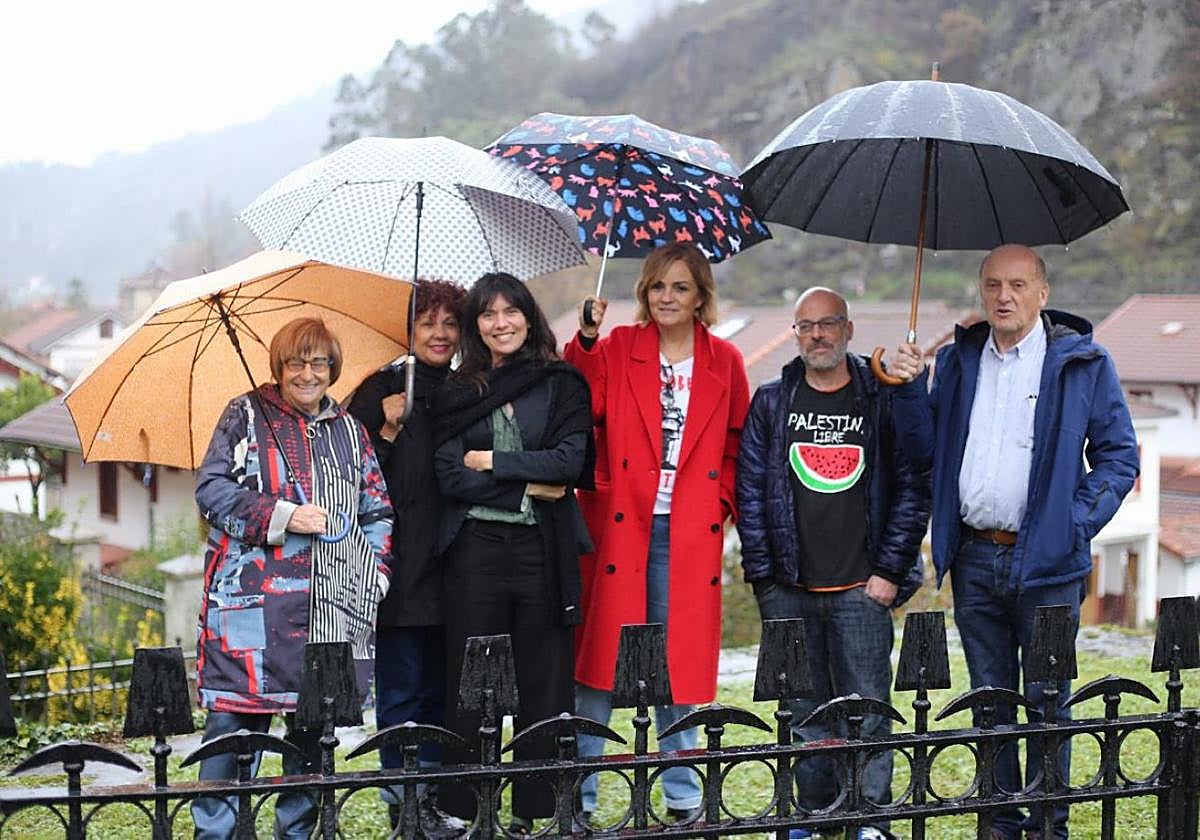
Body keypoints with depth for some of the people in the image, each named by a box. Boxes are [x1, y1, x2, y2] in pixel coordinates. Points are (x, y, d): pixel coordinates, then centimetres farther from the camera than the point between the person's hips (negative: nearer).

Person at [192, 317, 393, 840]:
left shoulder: (349, 432, 17)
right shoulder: (246, 416, 6)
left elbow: (378, 512, 20)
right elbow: (211, 489, -2)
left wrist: (374, 572, 5)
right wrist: (284, 516, -12)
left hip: (330, 605, 4)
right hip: (252, 602, -4)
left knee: (313, 725, 7)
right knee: (236, 720, -6)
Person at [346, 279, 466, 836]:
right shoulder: (381, 391, -1)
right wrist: (388, 429, -17)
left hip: (450, 564, 5)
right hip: (399, 561, -5)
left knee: (440, 688, 9)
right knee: (402, 689, -1)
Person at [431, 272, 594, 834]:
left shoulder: (562, 384, 7)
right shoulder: (458, 392, 10)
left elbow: (569, 461, -6)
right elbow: (449, 473, -2)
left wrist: (492, 462, -7)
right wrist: (529, 487, -8)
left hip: (544, 550, 0)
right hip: (476, 549, 1)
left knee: (544, 682, 1)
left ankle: (536, 812, 8)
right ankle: (463, 811, 7)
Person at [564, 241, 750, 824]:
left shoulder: (725, 362, 10)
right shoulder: (616, 350, 5)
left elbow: (736, 445, 14)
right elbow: (583, 410, -11)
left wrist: (722, 499, 2)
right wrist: (585, 342, -18)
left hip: (689, 534, 1)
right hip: (620, 524, -1)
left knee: (681, 663, 6)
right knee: (599, 662, 0)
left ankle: (683, 798, 18)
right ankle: (578, 796, 9)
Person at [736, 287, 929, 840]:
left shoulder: (883, 400, 4)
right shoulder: (772, 403, 8)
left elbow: (913, 488, 2)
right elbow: (750, 490, 7)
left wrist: (889, 572, -3)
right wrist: (763, 576, 0)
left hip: (860, 590, -2)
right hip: (789, 590, 2)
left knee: (866, 708, -1)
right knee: (802, 711, 7)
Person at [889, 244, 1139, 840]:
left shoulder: (1083, 362, -1)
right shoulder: (957, 360, 10)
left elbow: (1119, 455, 0)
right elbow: (926, 450, 12)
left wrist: (1076, 523, -11)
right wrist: (909, 389, -4)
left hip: (1046, 564, -4)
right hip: (973, 560, 4)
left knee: (1047, 702, 3)